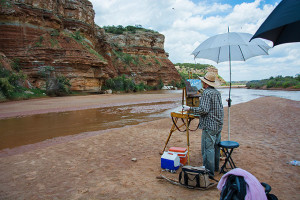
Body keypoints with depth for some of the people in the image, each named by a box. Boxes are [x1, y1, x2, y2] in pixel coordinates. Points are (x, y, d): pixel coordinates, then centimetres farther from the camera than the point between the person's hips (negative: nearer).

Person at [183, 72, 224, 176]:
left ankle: (209, 171, 5)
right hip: (219, 124, 9)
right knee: (216, 146, 19)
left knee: (208, 148, -2)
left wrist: (190, 108, -13)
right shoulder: (217, 92, 11)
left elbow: (204, 110, -23)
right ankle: (215, 167, 32)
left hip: (209, 126, -9)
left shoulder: (207, 93, -16)